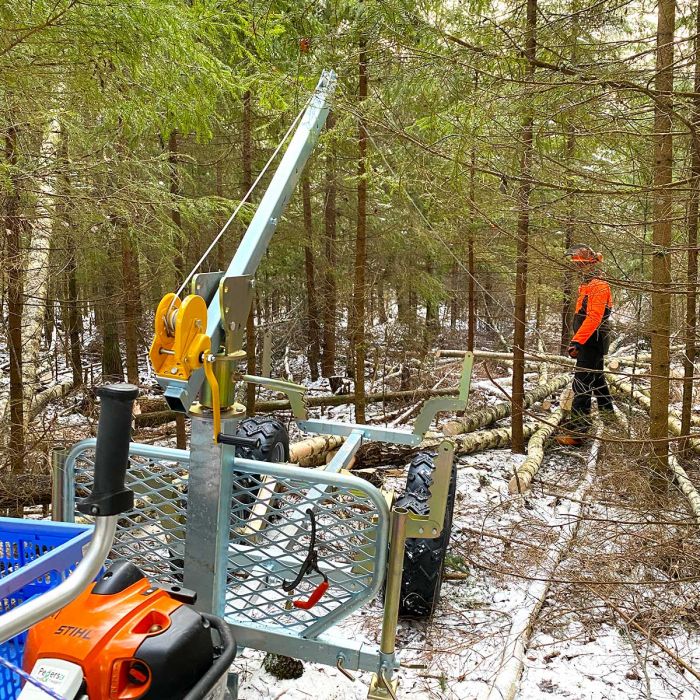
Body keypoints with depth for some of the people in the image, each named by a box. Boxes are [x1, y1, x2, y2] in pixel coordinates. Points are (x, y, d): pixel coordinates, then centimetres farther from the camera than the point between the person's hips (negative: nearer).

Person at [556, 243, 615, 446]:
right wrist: (578, 341, 22)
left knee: (582, 385, -12)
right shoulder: (588, 285, 16)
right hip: (591, 343, 11)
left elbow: (593, 318, -27)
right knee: (597, 381, 22)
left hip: (591, 343, -11)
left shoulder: (598, 286, -17)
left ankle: (576, 431, -13)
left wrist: (576, 341, -31)